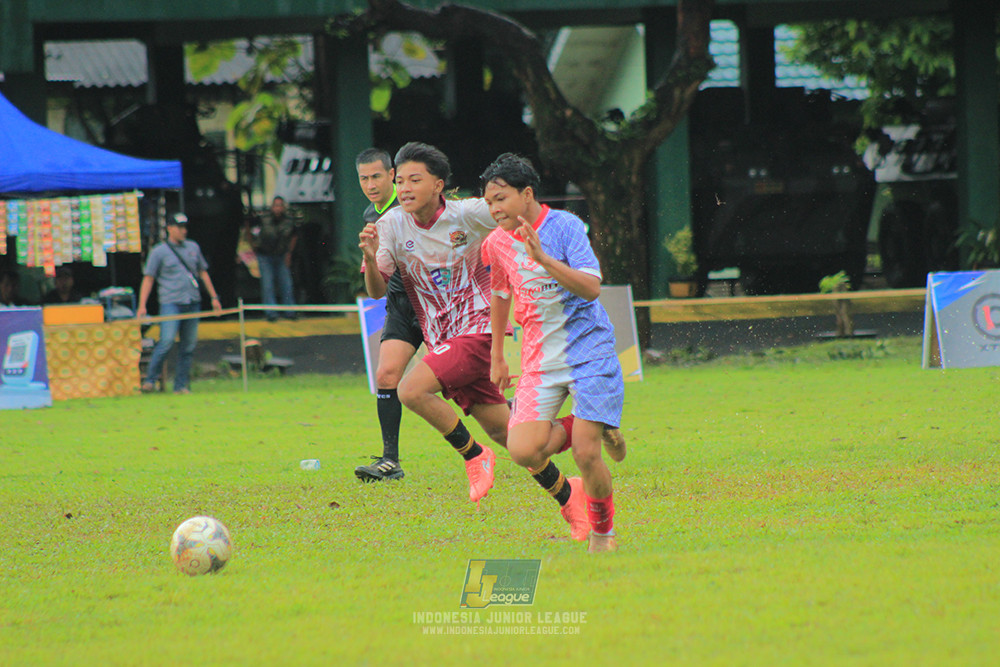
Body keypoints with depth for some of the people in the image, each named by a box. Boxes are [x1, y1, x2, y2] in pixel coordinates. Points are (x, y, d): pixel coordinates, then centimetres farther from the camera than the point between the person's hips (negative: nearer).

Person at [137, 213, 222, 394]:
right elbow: (148, 278, 0)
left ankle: (181, 385, 7)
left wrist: (214, 297, 19)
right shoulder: (159, 251, 2)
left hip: (193, 302, 5)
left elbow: (203, 272, 23)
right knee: (167, 341, -18)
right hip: (171, 303, -5)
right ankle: (150, 379, -8)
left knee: (189, 346, 2)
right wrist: (142, 306, -8)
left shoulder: (193, 248, 16)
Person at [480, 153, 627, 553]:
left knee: (586, 455, -13)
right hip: (539, 362, 4)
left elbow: (591, 289, -20)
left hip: (589, 354, -4)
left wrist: (543, 258, -30)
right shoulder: (496, 243, 4)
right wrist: (496, 357, 25)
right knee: (523, 452, -15)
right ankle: (584, 428, 15)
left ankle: (602, 534, 14)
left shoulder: (564, 226, -11)